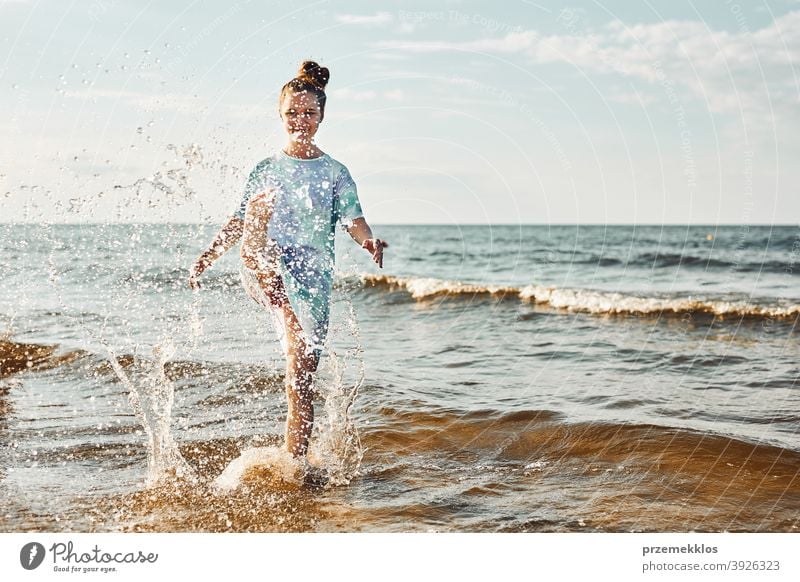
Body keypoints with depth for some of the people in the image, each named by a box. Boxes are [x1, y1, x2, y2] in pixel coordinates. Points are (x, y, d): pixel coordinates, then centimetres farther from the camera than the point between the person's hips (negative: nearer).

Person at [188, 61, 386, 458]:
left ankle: (296, 463, 5)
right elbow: (239, 221, 19)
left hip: (311, 279, -1)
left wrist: (368, 241, -26)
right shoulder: (266, 169, 16)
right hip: (265, 273, 1)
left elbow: (352, 218, -5)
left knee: (301, 379, -3)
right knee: (263, 203, -29)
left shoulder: (335, 173, 10)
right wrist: (207, 256, 11)